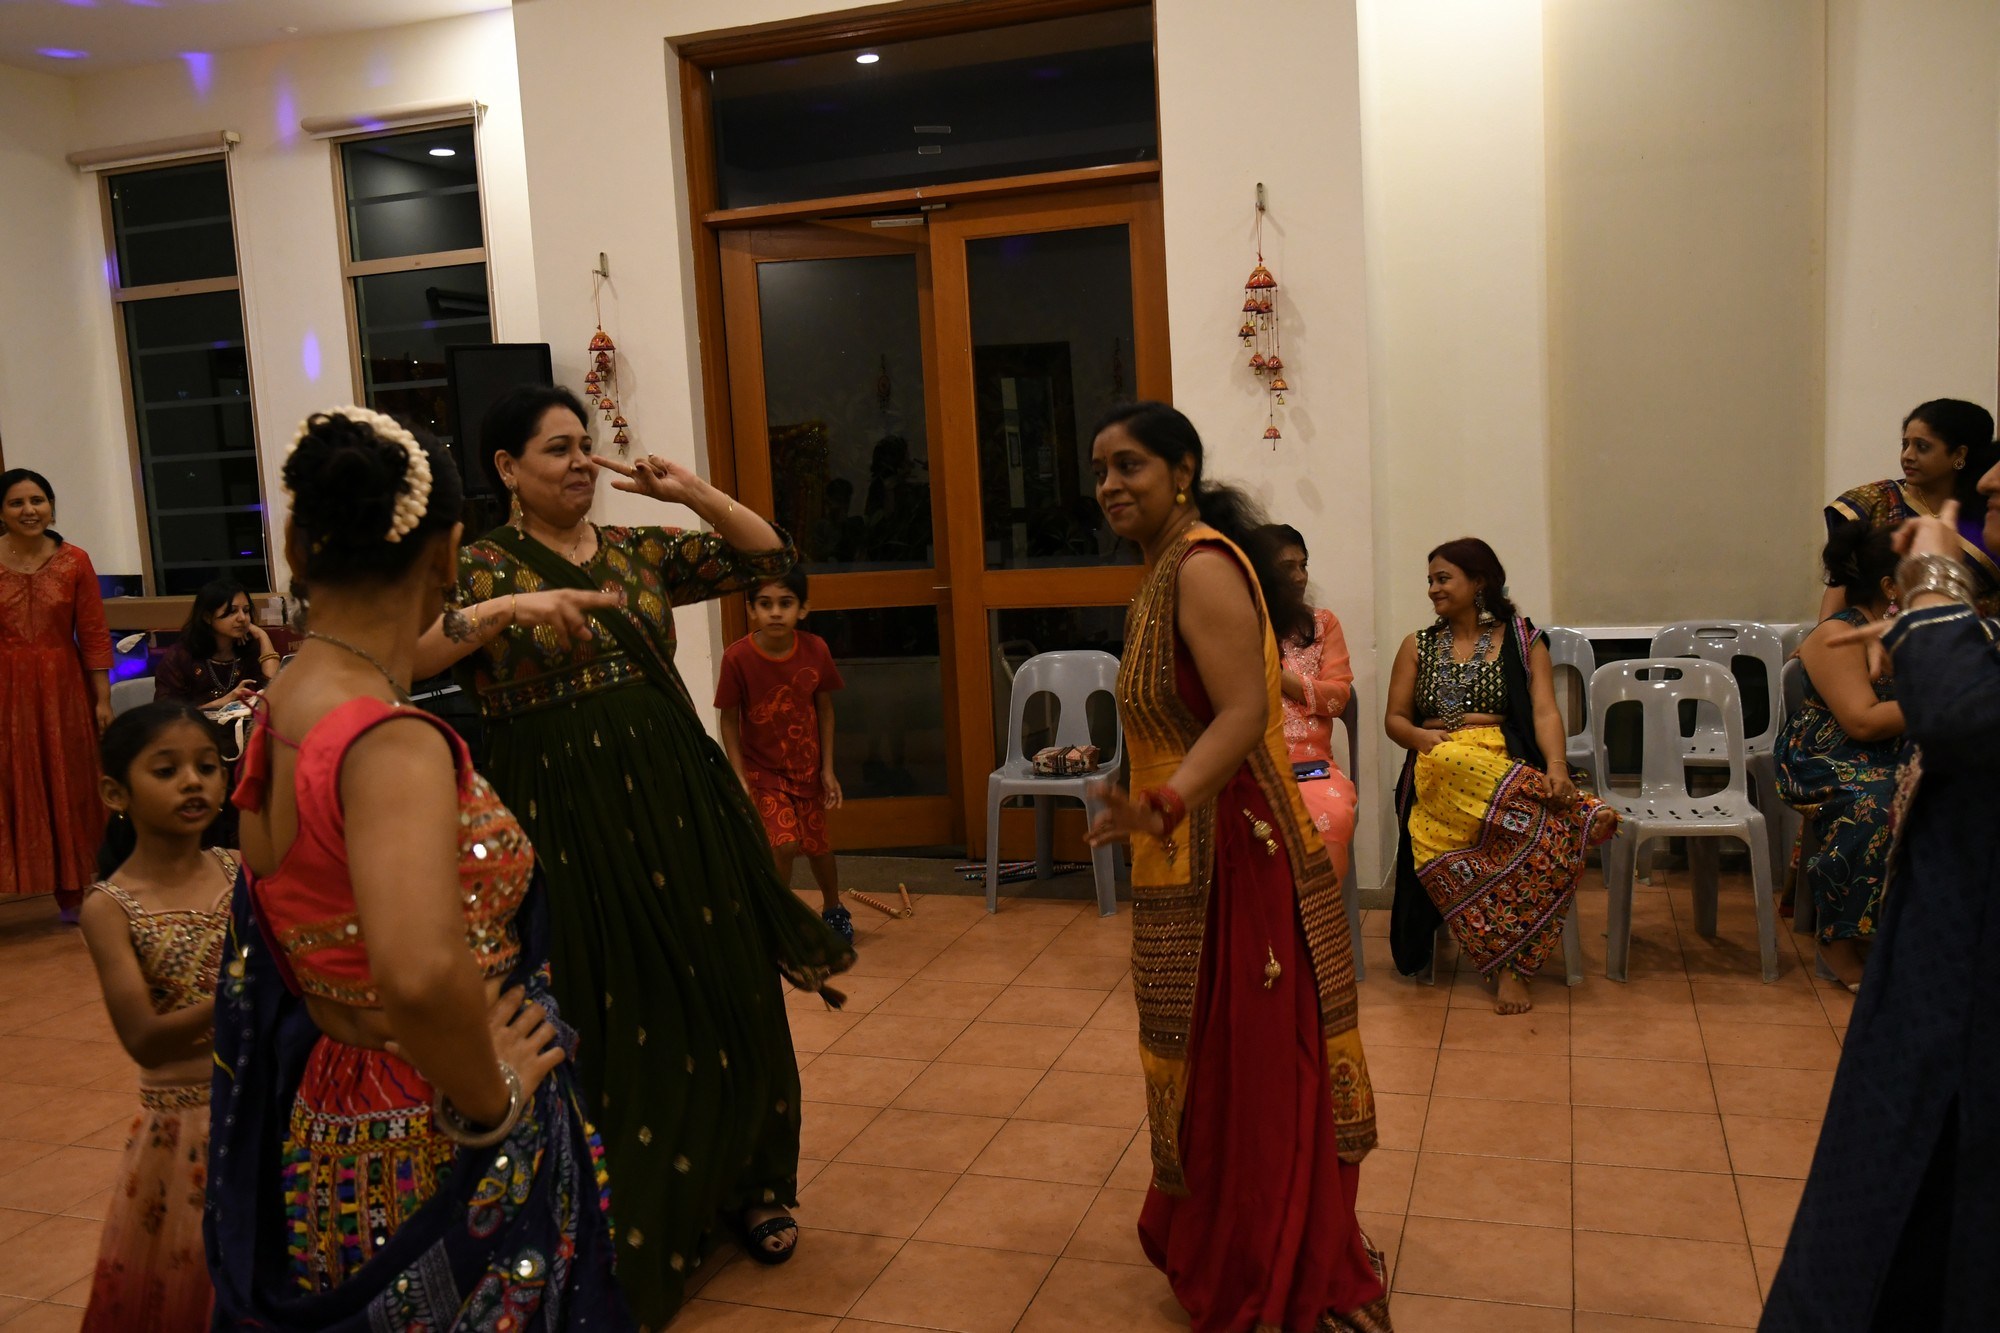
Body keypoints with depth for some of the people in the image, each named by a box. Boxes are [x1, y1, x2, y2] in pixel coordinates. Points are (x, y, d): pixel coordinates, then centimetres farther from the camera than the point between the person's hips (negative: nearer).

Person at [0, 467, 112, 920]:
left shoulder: (74, 561, 0)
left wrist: (103, 700, -2)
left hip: (62, 690, 1)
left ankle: (71, 891, 19)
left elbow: (94, 635, 1)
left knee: (68, 789, 9)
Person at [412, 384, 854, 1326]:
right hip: (568, 820, -4)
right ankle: (623, 1240, 22)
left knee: (724, 1000, 12)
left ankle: (744, 1188, 32)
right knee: (608, 1021, 4)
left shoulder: (640, 549, 9)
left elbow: (768, 559, 9)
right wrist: (505, 610, -26)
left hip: (679, 804, 5)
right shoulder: (481, 567, -2)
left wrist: (692, 492, -4)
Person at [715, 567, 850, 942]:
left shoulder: (815, 650, -15)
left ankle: (833, 910, 44)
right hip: (761, 770, -2)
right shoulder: (738, 657, -21)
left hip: (807, 767, 3)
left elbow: (825, 709, -2)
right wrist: (739, 778, -13)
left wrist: (827, 768, -2)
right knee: (784, 844, -17)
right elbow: (729, 720, -11)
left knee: (817, 845, 16)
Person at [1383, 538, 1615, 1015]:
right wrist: (1422, 737, -10)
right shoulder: (1418, 646, 19)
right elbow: (1394, 719, 15)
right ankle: (1581, 814, -30)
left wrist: (1556, 767, -22)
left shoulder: (1523, 640, 12)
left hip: (1509, 764, -1)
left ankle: (1511, 965, -30)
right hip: (1436, 769, 1)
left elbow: (1545, 712, -1)